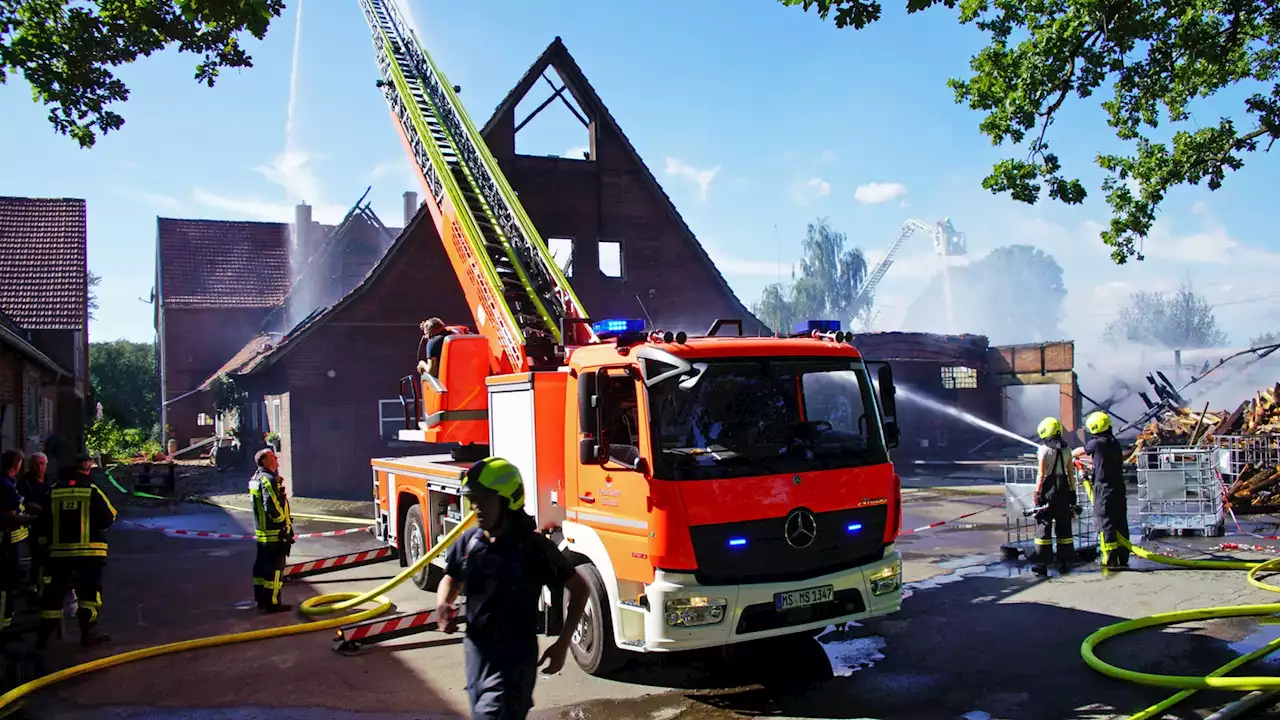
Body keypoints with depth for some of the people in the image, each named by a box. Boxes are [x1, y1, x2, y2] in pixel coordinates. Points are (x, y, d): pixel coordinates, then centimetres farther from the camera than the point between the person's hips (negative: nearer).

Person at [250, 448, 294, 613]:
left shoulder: (257, 478, 14)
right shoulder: (269, 480, -19)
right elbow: (272, 507, -27)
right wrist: (285, 523, -14)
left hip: (261, 531, 10)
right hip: (275, 532, -10)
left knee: (262, 563, 16)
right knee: (275, 567, -4)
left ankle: (261, 598, 26)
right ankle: (272, 602, -1)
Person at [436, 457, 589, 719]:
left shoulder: (533, 547, -17)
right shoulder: (469, 542, -2)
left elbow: (578, 587, -7)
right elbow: (451, 579, 17)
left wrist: (563, 642, -9)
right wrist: (443, 604, -5)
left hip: (514, 658, -6)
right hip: (477, 651, 6)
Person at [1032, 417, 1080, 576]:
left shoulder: (1044, 449, -9)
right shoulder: (1066, 449, 6)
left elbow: (1041, 474, -12)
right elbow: (1070, 473, 8)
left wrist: (1037, 493, -8)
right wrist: (1073, 492, 14)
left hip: (1048, 489, -5)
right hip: (1064, 489, 5)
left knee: (1044, 526, -2)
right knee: (1064, 526, 12)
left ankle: (1042, 563, -4)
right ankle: (1064, 562, 15)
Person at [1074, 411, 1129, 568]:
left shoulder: (1097, 443, -12)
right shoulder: (1115, 443, 8)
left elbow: (1081, 450, 7)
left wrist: (1070, 455, 28)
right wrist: (1093, 467, 37)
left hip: (1104, 489, -7)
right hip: (1119, 487, 7)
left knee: (1106, 523, -3)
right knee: (1121, 522, 11)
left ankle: (1110, 559, -2)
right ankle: (1123, 558, 18)